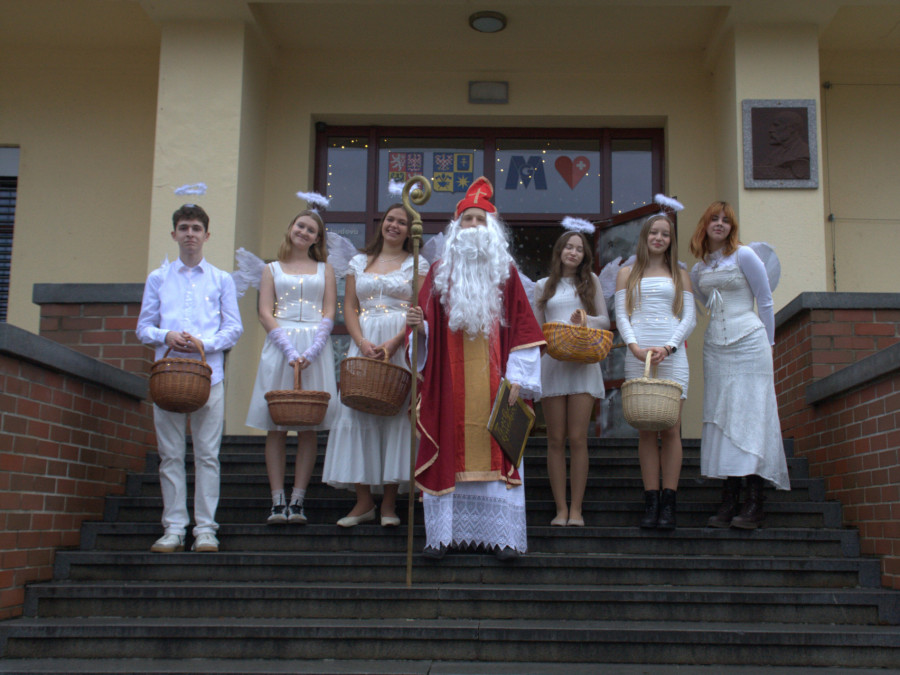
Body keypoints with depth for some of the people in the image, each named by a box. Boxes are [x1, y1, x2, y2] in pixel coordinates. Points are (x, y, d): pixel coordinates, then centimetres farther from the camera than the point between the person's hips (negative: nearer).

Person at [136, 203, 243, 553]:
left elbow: (234, 328, 6)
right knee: (170, 455, 1)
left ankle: (205, 529, 2)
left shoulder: (221, 280, 13)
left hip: (208, 373, -1)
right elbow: (144, 327, 13)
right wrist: (166, 336, -8)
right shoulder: (157, 279, 16)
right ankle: (174, 528, 6)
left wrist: (204, 343, -10)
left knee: (207, 454, -3)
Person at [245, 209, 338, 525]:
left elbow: (329, 313, 5)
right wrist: (289, 350, -12)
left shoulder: (325, 269, 15)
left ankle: (297, 501, 2)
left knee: (308, 428, -2)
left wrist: (312, 350, -11)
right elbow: (265, 313, 2)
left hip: (315, 347, 0)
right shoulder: (272, 269, 13)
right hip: (279, 347, 0)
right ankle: (277, 501, 0)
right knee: (276, 427, -3)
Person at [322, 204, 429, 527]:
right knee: (359, 412, -3)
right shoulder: (359, 262, 17)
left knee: (395, 413, -6)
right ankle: (363, 501, 3)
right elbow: (349, 308, 10)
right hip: (364, 345, 3)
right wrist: (362, 342, -8)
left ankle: (389, 503, 0)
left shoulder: (417, 264, 8)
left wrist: (394, 342, -16)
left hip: (401, 347, -3)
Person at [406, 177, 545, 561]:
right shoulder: (440, 271, 11)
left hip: (492, 378, -1)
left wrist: (517, 379, -6)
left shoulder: (505, 273, 8)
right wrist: (417, 325, -17)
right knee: (449, 451, -1)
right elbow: (426, 326, 7)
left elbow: (521, 328, 3)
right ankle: (445, 533, 6)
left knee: (496, 451, -3)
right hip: (449, 378, 1)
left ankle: (501, 534, 3)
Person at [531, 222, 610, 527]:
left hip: (582, 363, -1)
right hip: (551, 363, 1)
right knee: (556, 439, 0)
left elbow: (605, 321, 10)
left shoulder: (591, 281, 13)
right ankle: (560, 508, 5)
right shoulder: (543, 286, 15)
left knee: (578, 438, -6)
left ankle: (576, 508, 0)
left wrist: (586, 319, -10)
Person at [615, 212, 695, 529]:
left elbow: (689, 318, 7)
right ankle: (650, 503, 1)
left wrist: (668, 347, -10)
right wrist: (635, 347, -11)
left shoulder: (680, 275, 14)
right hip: (638, 357, 0)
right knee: (645, 432, -1)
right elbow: (621, 316, 6)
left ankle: (668, 503, -2)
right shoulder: (627, 274, 15)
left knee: (670, 430, -5)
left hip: (673, 357, 0)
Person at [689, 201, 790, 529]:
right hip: (715, 348, 5)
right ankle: (729, 501, 2)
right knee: (720, 416, 0)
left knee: (749, 415, -8)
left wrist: (766, 345, 2)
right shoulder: (698, 270, 13)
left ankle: (755, 503, -7)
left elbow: (765, 301, 0)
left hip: (748, 343, -5)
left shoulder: (744, 256, -2)